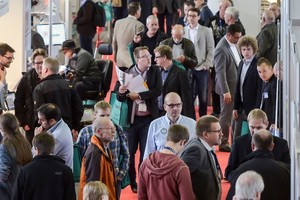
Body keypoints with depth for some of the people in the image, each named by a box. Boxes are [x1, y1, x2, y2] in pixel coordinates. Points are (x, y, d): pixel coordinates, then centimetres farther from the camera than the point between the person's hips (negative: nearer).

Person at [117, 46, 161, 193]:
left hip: (148, 118, 0)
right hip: (130, 118, 0)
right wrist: (121, 92, -26)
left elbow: (158, 91, -14)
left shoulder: (155, 71, -1)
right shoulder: (127, 73, -3)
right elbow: (120, 98, -3)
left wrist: (139, 95, -17)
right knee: (129, 152, 7)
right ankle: (130, 181, 20)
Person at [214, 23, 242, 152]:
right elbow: (220, 72, -20)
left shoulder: (233, 44, 6)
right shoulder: (221, 49, -20)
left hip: (237, 86, 8)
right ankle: (223, 143, 12)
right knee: (226, 116, 2)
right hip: (228, 88, -8)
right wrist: (225, 92, -21)